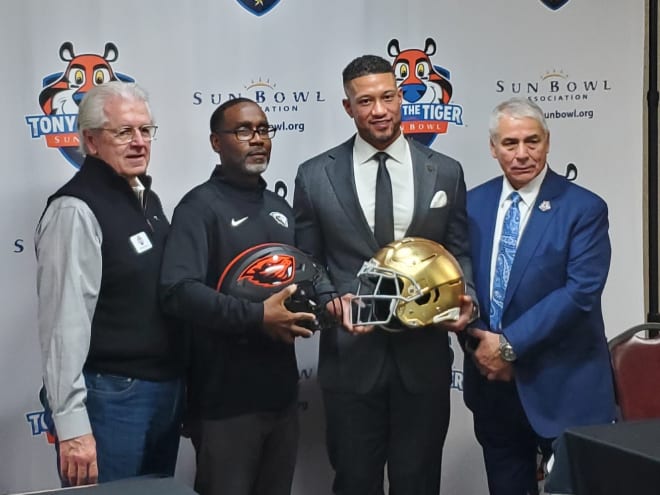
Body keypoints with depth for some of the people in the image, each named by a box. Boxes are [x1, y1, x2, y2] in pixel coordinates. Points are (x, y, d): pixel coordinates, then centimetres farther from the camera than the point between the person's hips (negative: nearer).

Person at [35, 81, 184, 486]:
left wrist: (175, 385, 17)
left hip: (167, 391, 9)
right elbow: (64, 323, -21)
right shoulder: (77, 209, -15)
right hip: (110, 397, -8)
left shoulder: (148, 199, 13)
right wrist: (71, 424, -24)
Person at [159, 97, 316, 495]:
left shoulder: (280, 208, 15)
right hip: (226, 397, -7)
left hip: (282, 390, 7)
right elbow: (179, 291, -22)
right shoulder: (201, 207, -9)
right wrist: (258, 317, -25)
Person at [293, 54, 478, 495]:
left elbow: (460, 252, 9)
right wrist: (332, 302, -13)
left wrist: (465, 299, -11)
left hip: (424, 356, 1)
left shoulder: (445, 172, 4)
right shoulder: (315, 176, 1)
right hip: (350, 357, -1)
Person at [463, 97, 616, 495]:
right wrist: (479, 343, -7)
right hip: (491, 378, 4)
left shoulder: (583, 208, -8)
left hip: (561, 383, -4)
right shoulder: (473, 203, 6)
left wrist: (510, 344, -18)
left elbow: (581, 292, -17)